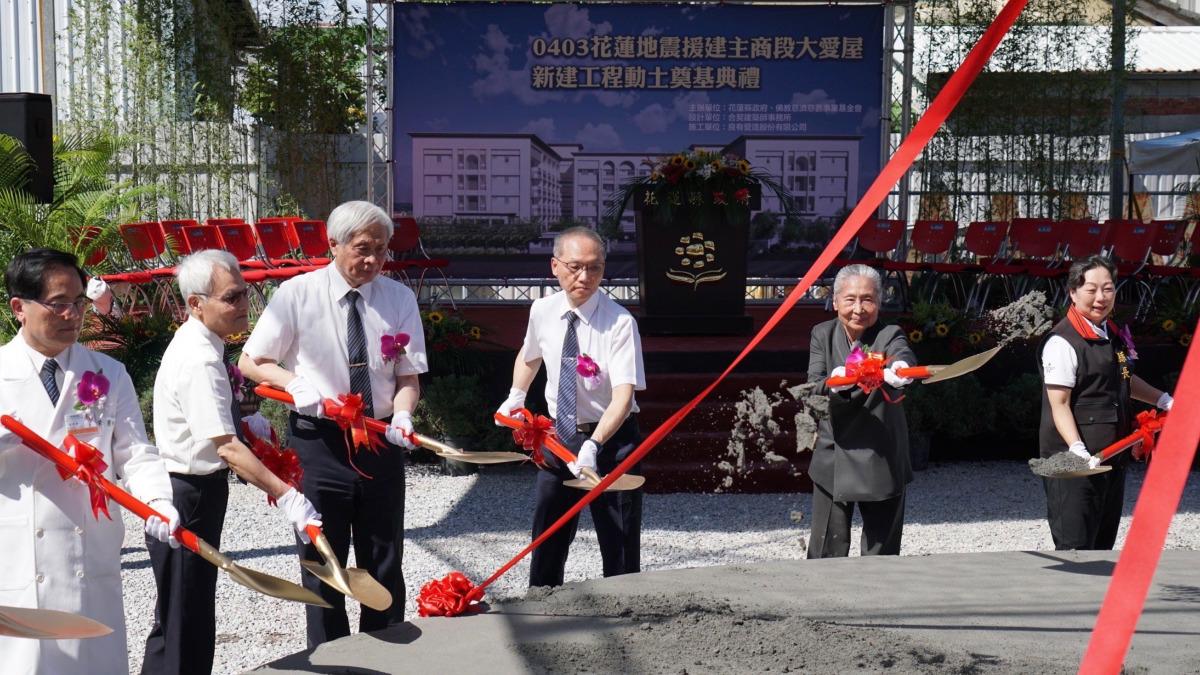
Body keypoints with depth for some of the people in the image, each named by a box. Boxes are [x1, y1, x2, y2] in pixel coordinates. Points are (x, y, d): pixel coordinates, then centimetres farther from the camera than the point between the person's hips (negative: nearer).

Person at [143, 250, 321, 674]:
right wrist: (286, 495, -34)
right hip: (189, 495, -10)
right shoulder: (199, 360, -24)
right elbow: (227, 447, -31)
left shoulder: (197, 344, 8)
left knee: (193, 615, 21)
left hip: (196, 491, 10)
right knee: (183, 621, -1)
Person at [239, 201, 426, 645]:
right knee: (322, 562, 7)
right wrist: (295, 383, -18)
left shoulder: (400, 299, 0)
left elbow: (408, 375, 0)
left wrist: (402, 415, -20)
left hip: (382, 440, 2)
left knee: (384, 564, 12)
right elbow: (251, 362, 0)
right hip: (318, 439, -2)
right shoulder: (297, 294, -7)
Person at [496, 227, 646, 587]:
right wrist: (516, 397, 11)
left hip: (610, 438, -5)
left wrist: (593, 445, -40)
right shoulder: (542, 311, -3)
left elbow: (623, 395, -28)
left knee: (620, 550, 2)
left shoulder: (619, 322, -19)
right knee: (547, 543, 14)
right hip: (558, 435, 5)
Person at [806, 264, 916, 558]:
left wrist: (898, 369, -57)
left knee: (882, 553, 7)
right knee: (826, 553, 8)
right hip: (833, 461, 2)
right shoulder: (822, 335, 1)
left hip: (881, 462, -2)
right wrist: (834, 382, -35)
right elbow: (813, 386, -11)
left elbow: (904, 355, -31)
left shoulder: (889, 336, -8)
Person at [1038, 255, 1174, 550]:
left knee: (1104, 542, 16)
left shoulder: (1111, 333, 12)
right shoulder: (1063, 342, -16)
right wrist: (1078, 450, -30)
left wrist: (1163, 400, 28)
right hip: (1074, 464, -9)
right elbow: (1059, 405, -20)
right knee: (1076, 547, -10)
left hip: (1112, 457, 9)